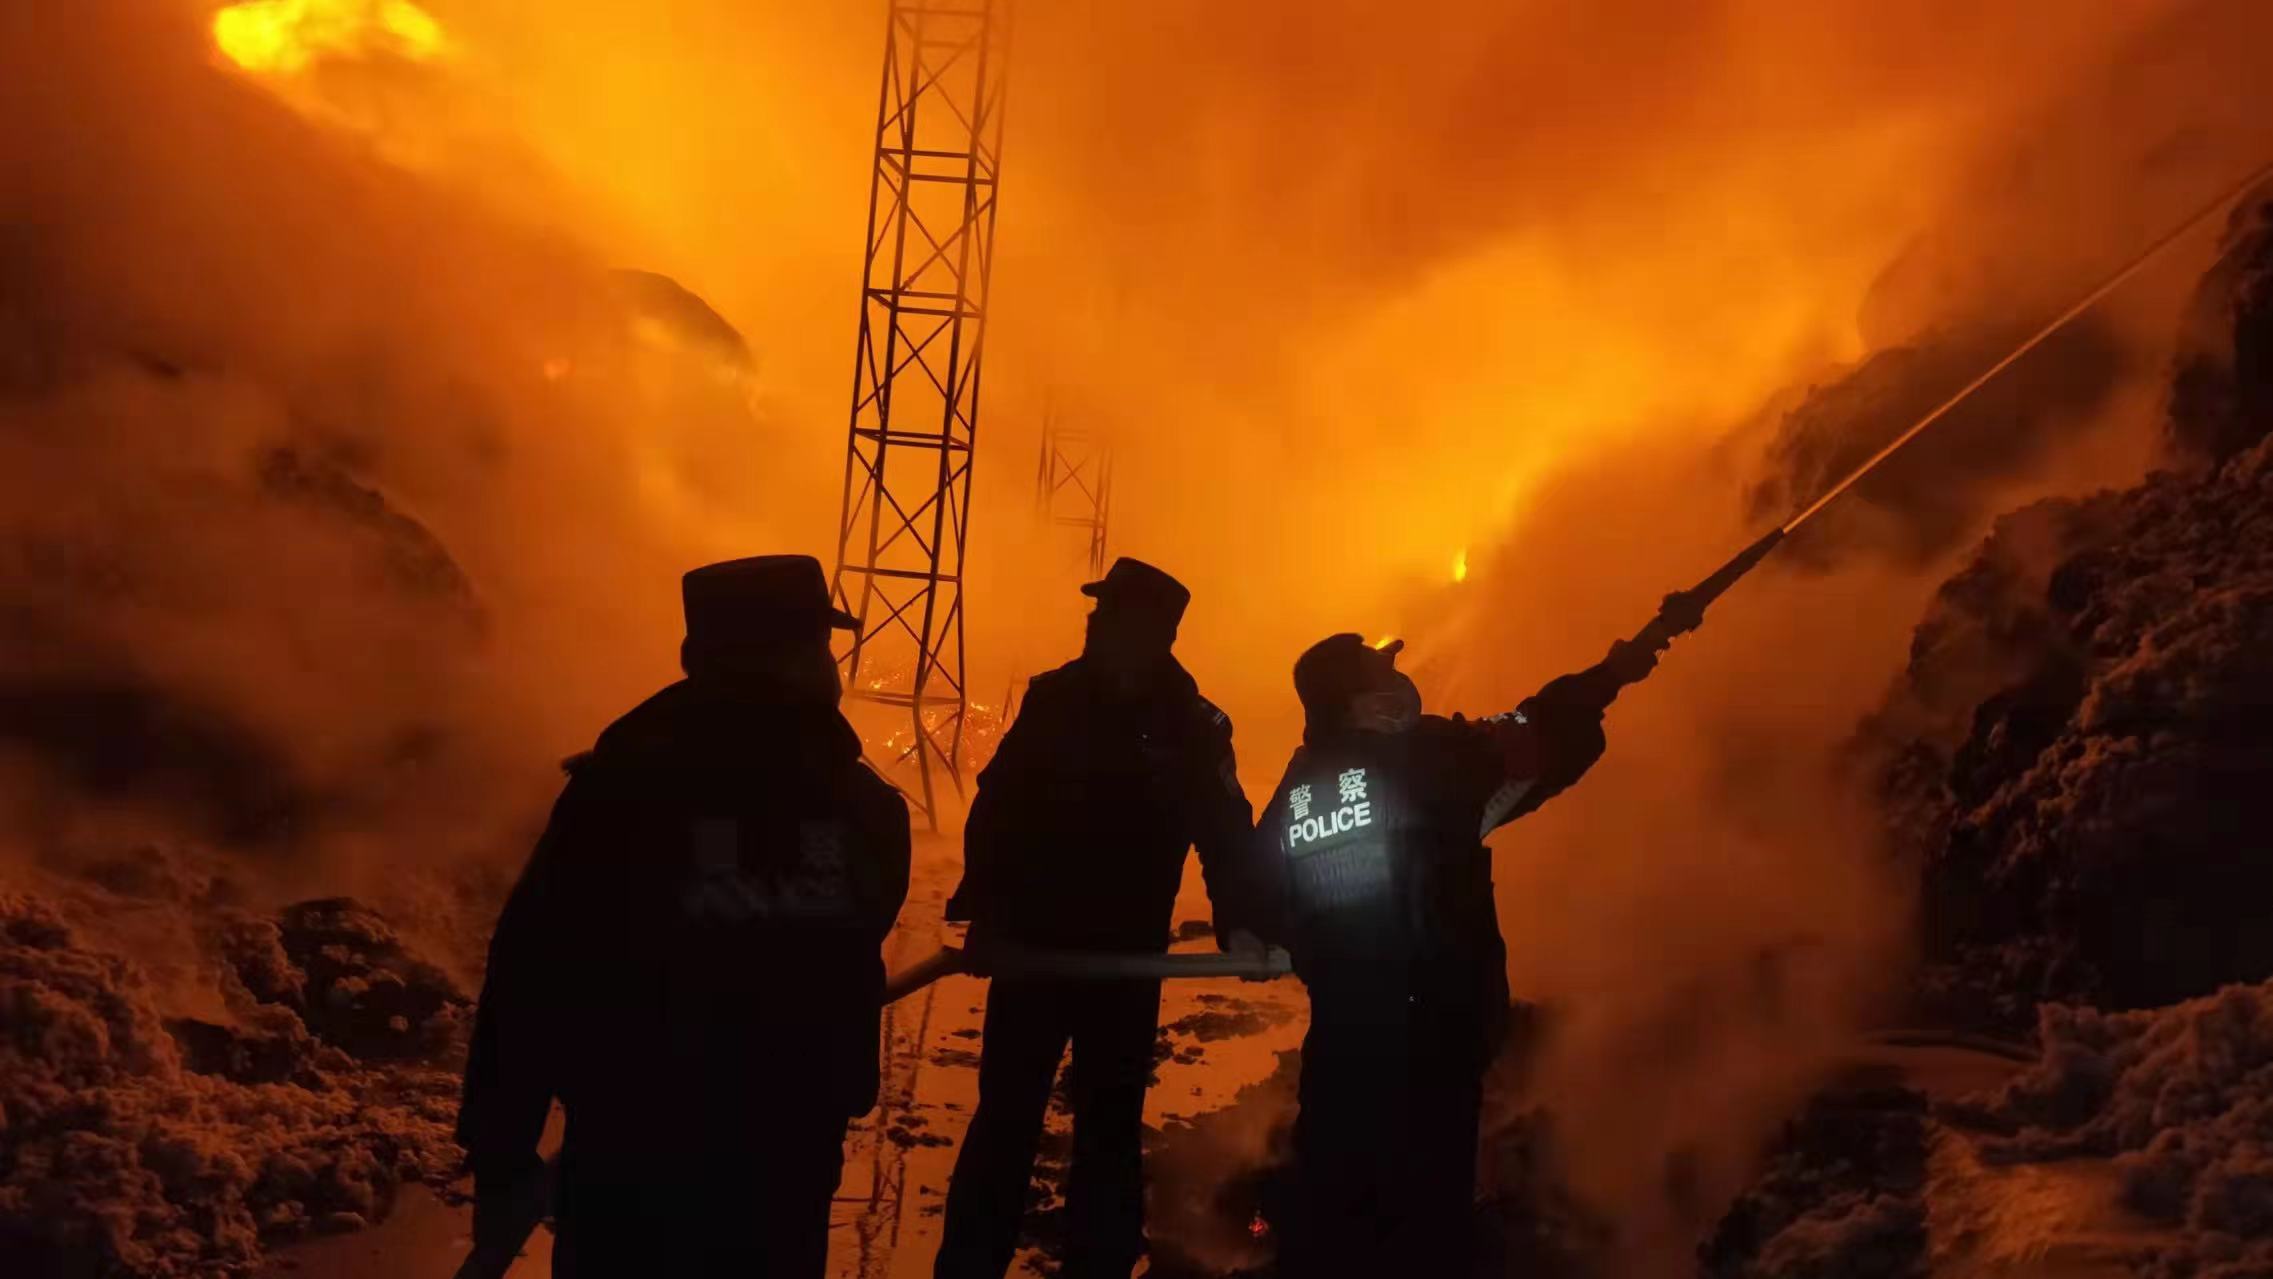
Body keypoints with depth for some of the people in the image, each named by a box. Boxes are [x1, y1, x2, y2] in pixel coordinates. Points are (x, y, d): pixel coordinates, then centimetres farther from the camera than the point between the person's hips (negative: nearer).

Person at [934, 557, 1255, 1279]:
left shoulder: (1194, 728, -4)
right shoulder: (1053, 702, -2)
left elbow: (1225, 834, -4)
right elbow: (996, 810, -4)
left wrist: (1239, 922, -20)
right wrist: (984, 910, -16)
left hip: (1127, 958, 0)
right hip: (1031, 944, 0)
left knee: (1109, 1127, 10)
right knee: (1007, 1118, 4)